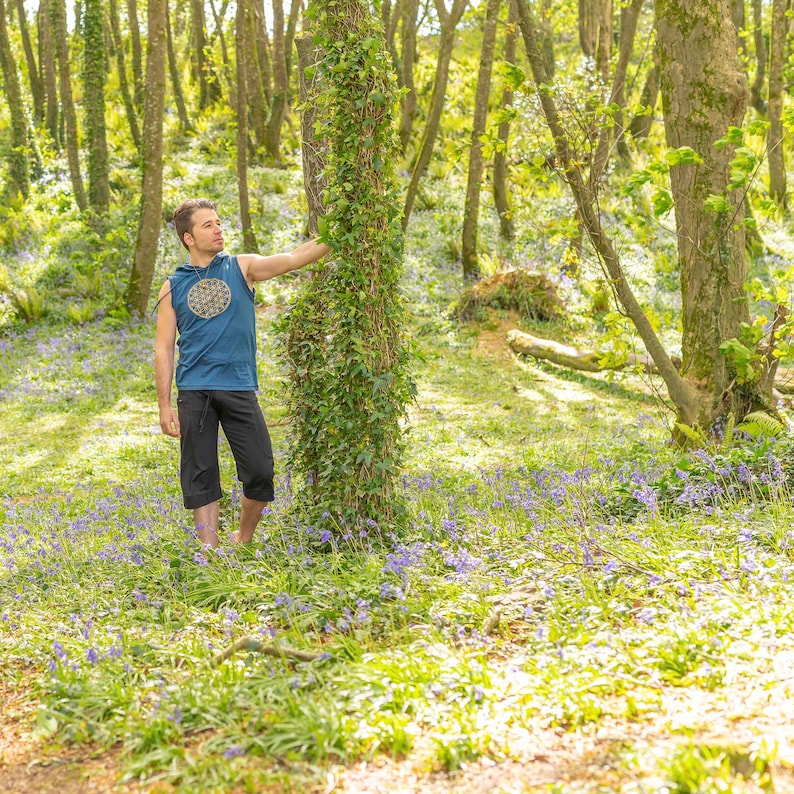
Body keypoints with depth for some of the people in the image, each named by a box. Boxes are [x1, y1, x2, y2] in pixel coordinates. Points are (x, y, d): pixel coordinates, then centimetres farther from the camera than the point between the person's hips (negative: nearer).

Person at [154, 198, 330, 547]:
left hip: (240, 389, 0)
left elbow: (295, 257, -7)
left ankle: (243, 541, 21)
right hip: (193, 392, 0)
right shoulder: (173, 287, 7)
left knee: (260, 470, -1)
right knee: (200, 476, 1)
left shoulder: (242, 268, 7)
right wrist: (164, 406, 0)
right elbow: (164, 348, 6)